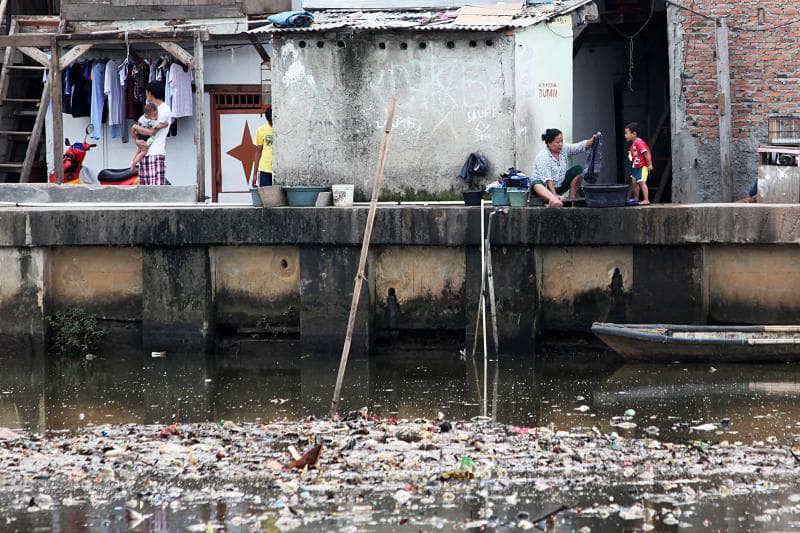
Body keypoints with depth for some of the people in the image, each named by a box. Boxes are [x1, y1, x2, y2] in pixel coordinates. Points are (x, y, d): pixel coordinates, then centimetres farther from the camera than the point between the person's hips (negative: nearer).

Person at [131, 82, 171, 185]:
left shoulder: (164, 110, -5)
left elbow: (151, 131, -12)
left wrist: (135, 127, 3)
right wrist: (137, 141, -6)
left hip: (156, 154, -8)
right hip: (144, 155, 8)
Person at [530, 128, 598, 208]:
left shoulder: (564, 149, -1)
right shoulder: (543, 157, -22)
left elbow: (581, 147, -7)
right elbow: (547, 179, -30)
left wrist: (592, 140, -27)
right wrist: (554, 195, -38)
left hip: (559, 186, 7)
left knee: (578, 169, -3)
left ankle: (572, 197, -12)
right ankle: (553, 200, -73)